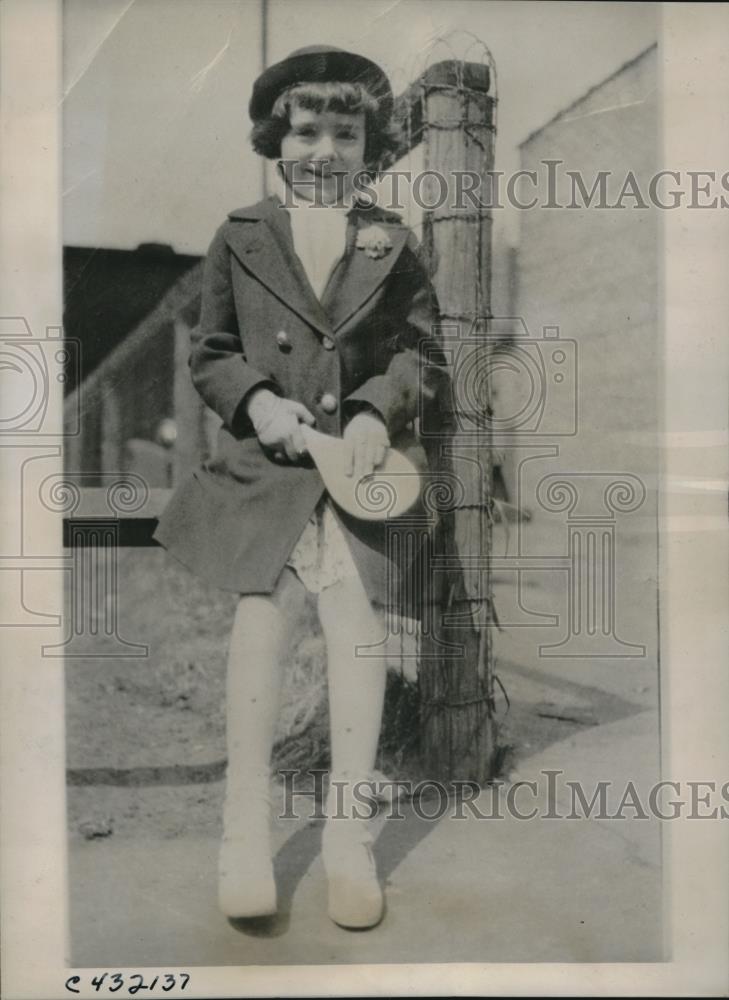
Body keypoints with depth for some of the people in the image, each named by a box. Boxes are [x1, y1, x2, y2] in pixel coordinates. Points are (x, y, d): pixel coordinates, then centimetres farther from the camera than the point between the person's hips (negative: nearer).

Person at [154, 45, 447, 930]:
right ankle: (245, 829, 4)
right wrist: (255, 400, -9)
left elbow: (422, 358, 9)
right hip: (263, 462, 0)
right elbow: (209, 353, 11)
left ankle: (347, 837, 8)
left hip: (359, 462, 1)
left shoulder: (392, 245, 10)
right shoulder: (238, 236, 9)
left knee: (357, 625, -5)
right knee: (262, 616, -10)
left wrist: (381, 411, -11)